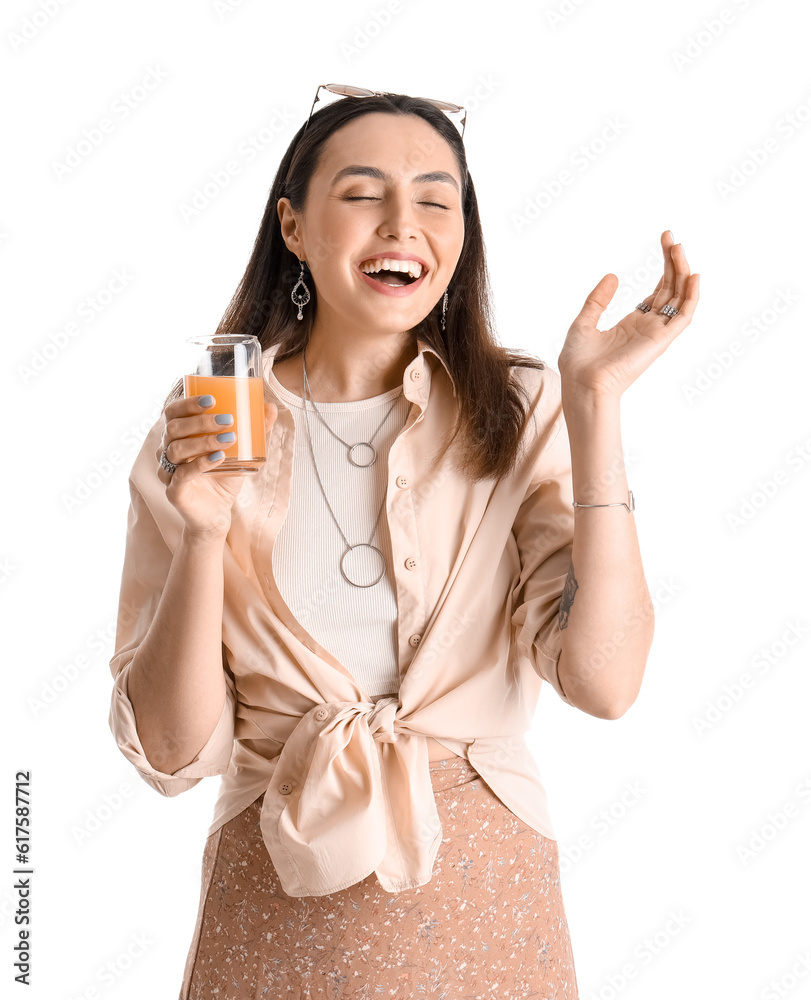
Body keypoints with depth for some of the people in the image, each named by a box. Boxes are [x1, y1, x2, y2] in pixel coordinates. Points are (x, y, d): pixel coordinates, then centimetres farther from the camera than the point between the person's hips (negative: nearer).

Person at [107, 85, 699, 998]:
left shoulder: (519, 414, -5)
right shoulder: (200, 432, -5)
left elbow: (604, 682, -17)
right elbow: (173, 752, -7)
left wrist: (596, 405, -20)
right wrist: (203, 534, -21)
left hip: (485, 894, 1)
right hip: (279, 910, 0)